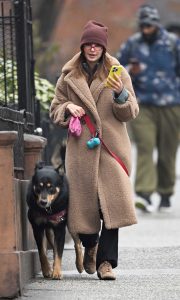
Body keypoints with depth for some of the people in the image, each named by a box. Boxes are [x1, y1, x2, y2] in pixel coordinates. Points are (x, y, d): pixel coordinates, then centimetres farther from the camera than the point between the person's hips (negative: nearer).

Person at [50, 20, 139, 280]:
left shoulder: (117, 73, 7)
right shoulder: (69, 76, 10)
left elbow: (131, 113, 4)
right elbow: (55, 110, 16)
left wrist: (121, 94, -15)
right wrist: (68, 108, -6)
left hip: (111, 147, -1)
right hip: (81, 147, 1)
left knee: (112, 200, -12)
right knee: (85, 199, 1)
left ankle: (105, 261, -9)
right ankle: (90, 247, 30)